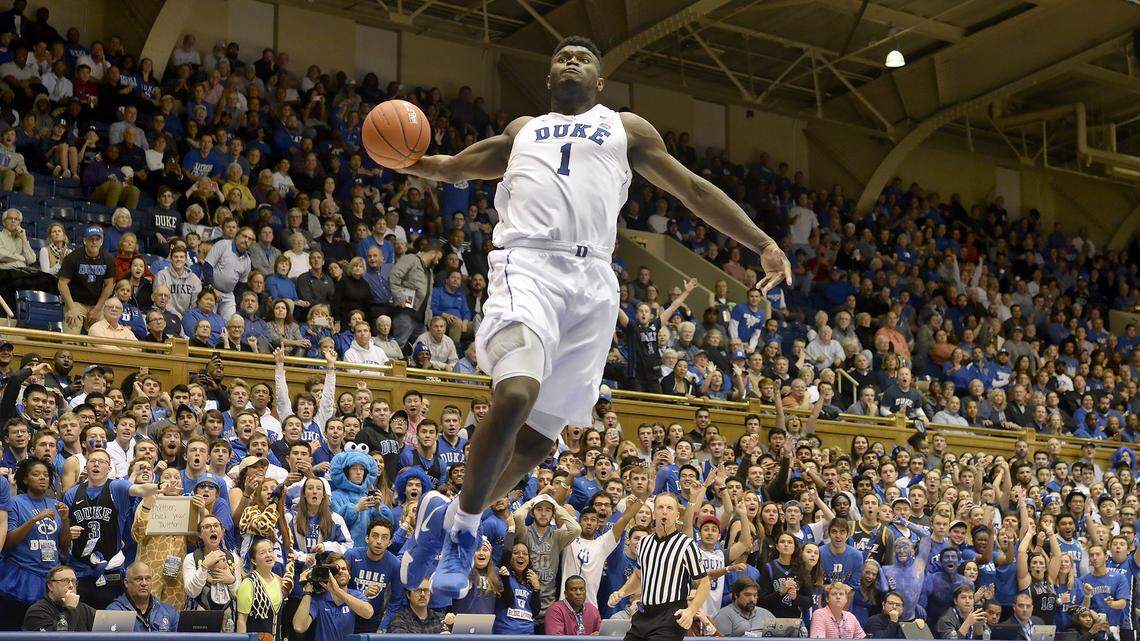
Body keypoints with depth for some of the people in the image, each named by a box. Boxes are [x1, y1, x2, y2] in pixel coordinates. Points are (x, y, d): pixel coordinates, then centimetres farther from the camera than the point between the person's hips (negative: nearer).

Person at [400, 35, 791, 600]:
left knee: (540, 434, 1)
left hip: (592, 282, 1)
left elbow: (692, 188, 20)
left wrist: (762, 244, 12)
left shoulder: (627, 128, 24)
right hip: (528, 263, -1)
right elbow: (455, 166, 37)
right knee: (515, 395, -27)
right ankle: (464, 526, -7)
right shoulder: (521, 131, 28)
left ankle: (449, 520, 22)